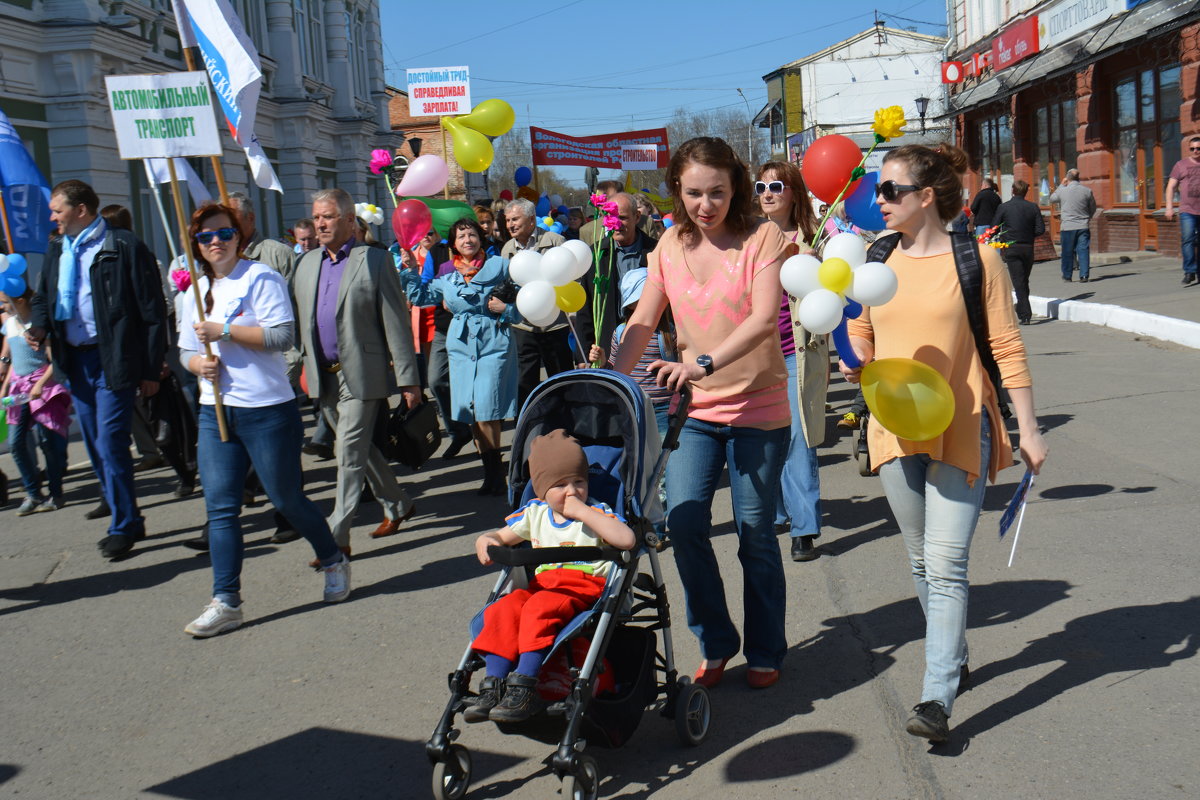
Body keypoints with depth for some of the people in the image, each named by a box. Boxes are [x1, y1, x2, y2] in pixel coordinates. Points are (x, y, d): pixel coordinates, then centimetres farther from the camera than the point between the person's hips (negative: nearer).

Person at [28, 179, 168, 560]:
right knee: (96, 446, 13)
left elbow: (152, 310, -10)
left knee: (111, 443, -8)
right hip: (75, 359, 7)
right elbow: (41, 297, 23)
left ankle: (123, 525, 7)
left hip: (114, 360, -7)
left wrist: (150, 368, -12)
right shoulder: (57, 250, 11)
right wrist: (40, 327, -1)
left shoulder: (124, 247, -10)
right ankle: (126, 518, 27)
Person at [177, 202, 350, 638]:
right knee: (220, 507, 1)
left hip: (267, 410, -6)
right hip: (215, 410, 6)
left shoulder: (260, 278, -6)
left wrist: (222, 331, -17)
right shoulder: (196, 290, 15)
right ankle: (225, 602, 7)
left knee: (286, 498, 4)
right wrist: (199, 363, -3)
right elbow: (185, 350, 20)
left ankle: (334, 562, 28)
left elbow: (282, 335, -17)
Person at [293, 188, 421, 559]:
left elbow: (396, 322, -7)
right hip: (323, 376, 6)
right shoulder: (307, 263, 13)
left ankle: (337, 537, -2)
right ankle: (397, 505, 33)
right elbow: (299, 319, 17)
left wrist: (408, 378, -10)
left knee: (349, 453, -7)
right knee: (360, 450, 16)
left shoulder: (374, 260, -4)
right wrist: (302, 365, 7)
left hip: (361, 375, -6)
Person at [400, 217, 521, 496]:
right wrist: (410, 271, 9)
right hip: (461, 345, 4)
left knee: (486, 409, -12)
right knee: (472, 413, 3)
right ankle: (492, 472, 13)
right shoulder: (446, 275, 11)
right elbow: (420, 297, 19)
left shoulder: (499, 267, 1)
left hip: (493, 343, -4)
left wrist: (505, 309, -11)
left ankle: (495, 472, 0)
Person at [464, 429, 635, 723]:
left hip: (586, 586, -5)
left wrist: (583, 513, -16)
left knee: (539, 608, -34)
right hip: (542, 584, 5)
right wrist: (485, 541, 0)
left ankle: (524, 689, -32)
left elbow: (627, 540, -17)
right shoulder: (535, 513, 17)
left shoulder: (596, 512, 2)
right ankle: (493, 685, -24)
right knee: (503, 610, -24)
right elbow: (502, 536, 27)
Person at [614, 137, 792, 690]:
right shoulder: (671, 243, 5)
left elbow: (764, 317, -21)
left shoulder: (762, 237, -8)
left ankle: (765, 652, 23)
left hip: (758, 407, -3)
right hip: (695, 409, 4)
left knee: (755, 533, 4)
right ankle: (715, 644, 15)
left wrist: (704, 363, -34)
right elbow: (644, 321, 5)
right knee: (684, 523, -6)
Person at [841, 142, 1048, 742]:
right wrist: (854, 364, -7)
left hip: (960, 430, -4)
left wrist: (1029, 431, -3)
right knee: (921, 562, 14)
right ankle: (953, 654, 36)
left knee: (946, 564, -10)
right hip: (895, 429, 5)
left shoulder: (976, 260, -5)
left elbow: (1006, 349, -3)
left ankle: (937, 699, -8)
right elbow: (859, 335, 17)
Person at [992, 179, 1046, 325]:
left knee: (1018, 281, -4)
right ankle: (1022, 311, 25)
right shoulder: (1033, 207, 0)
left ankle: (1025, 314, -10)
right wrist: (1028, 235, 14)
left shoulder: (1003, 207, -5)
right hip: (1028, 248, 3)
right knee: (1024, 280, 16)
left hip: (1011, 248, -3)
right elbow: (1040, 229, -3)